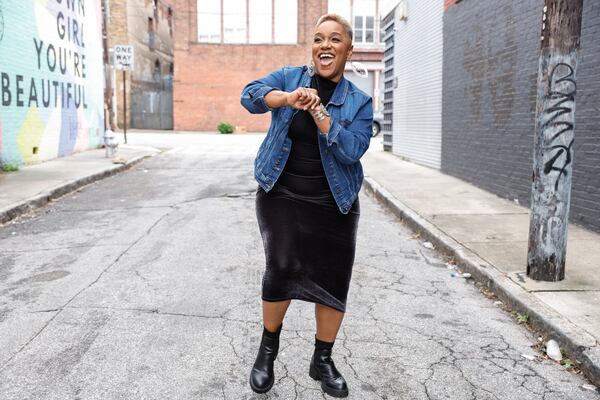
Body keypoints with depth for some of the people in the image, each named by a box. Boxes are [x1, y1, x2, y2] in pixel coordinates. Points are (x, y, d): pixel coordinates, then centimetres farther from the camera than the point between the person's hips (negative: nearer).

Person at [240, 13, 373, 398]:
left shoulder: (359, 102, 2)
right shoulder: (290, 77, 3)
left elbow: (352, 149, -13)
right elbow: (250, 95, -14)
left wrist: (317, 110, -22)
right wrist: (288, 98, -32)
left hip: (333, 203, 2)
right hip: (281, 195, -1)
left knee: (333, 281, 3)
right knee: (282, 269, -16)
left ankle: (323, 361, 26)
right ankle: (268, 348, 11)